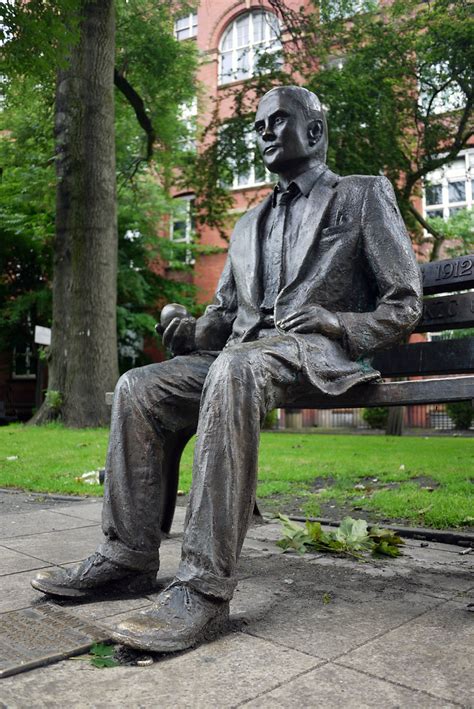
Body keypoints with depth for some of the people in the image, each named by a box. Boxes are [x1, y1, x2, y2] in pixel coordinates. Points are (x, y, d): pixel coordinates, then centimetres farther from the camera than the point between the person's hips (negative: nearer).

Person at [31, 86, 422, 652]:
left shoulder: (365, 195, 10)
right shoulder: (248, 226, 28)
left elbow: (404, 306, 4)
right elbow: (224, 311, 24)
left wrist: (335, 321, -14)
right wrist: (192, 331, 0)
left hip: (321, 354, -6)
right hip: (242, 355, 7)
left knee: (234, 370, -38)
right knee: (137, 387, -14)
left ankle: (205, 587, -38)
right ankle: (128, 555, -10)